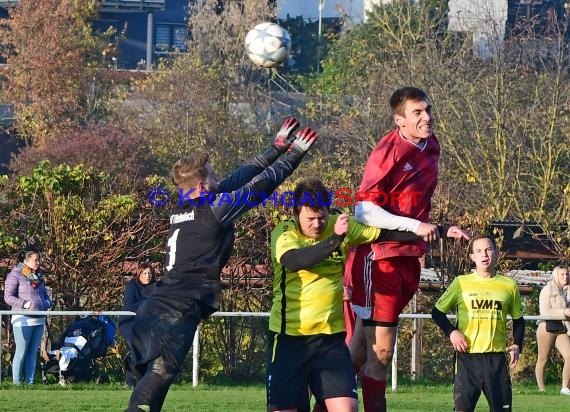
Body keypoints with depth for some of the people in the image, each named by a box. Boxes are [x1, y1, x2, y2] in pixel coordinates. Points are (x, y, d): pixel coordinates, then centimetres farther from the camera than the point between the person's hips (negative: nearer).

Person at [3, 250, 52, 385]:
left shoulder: (38, 276, 16)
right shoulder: (15, 275, -6)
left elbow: (45, 295, 26)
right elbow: (8, 297, -12)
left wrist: (47, 303, 3)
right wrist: (26, 304, -20)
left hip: (39, 320, 7)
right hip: (23, 320, -7)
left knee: (33, 353, 10)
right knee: (21, 353, -5)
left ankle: (29, 381, 15)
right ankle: (17, 382, 0)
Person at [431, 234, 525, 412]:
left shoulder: (509, 285, 8)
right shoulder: (461, 283, 3)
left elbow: (518, 320, 18)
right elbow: (437, 312, 9)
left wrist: (517, 345, 3)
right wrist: (451, 332, -7)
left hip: (497, 357, 1)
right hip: (467, 356, -1)